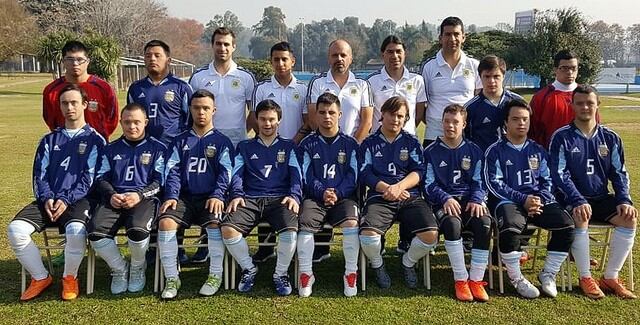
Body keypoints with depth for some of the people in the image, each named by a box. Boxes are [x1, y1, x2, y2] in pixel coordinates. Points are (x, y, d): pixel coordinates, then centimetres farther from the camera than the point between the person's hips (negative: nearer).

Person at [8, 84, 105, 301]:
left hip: (79, 200, -4)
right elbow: (39, 174, 12)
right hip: (48, 200, 4)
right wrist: (47, 198, -8)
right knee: (15, 229, -21)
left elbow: (90, 178, -2)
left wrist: (66, 200, -14)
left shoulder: (95, 140, 7)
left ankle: (70, 277, -7)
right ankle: (40, 278, -2)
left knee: (76, 230, -36)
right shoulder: (49, 140, 21)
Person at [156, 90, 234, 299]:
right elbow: (172, 171, 8)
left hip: (211, 198, -2)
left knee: (214, 223, -33)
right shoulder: (180, 141, 18)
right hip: (185, 197, 2)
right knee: (165, 222, -27)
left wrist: (217, 195, -17)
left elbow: (225, 172, 0)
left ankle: (215, 276, -16)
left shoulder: (222, 141, 12)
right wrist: (171, 196, -10)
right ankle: (172, 278, -16)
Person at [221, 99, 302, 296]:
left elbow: (296, 175, 10)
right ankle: (248, 269, -3)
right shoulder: (245, 147, 24)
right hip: (250, 199, 1)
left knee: (290, 230, -34)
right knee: (228, 229, -28)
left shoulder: (288, 147, 23)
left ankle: (281, 274, -8)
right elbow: (237, 174, 11)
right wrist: (237, 195, -8)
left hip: (280, 198, -1)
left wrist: (294, 196, -9)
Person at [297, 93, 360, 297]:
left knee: (351, 222, -31)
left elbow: (352, 176, 4)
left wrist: (337, 194, -13)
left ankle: (351, 273, -16)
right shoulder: (308, 144, 13)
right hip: (314, 198, 1)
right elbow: (307, 176, 3)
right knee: (305, 224, -29)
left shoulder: (349, 144, 13)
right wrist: (322, 193, -14)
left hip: (343, 197, 0)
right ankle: (306, 274, -16)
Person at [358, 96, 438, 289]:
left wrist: (398, 187, -13)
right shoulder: (370, 143, 16)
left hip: (410, 197, 1)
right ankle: (377, 265, 4)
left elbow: (419, 172, 5)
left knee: (431, 234, -24)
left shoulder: (411, 142, 19)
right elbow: (365, 174, 4)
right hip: (379, 197, -1)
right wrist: (387, 189, -12)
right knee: (368, 234, -31)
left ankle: (408, 263, 9)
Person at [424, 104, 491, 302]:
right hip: (443, 202, -2)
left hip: (470, 201, 2)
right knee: (452, 223, -36)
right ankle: (461, 280, -25)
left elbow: (479, 181, 11)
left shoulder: (474, 151, 15)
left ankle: (476, 280, -22)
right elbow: (429, 184, 2)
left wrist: (476, 200, -9)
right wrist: (446, 199, -16)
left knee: (484, 223, -31)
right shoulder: (431, 152, 8)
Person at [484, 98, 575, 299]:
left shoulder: (537, 151, 20)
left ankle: (548, 274, -2)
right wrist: (523, 200, -14)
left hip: (538, 201, 4)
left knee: (567, 226, -22)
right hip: (508, 201, -4)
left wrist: (539, 200, -5)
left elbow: (546, 181, 17)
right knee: (510, 229, -36)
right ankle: (516, 278, -13)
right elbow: (494, 184, -3)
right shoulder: (495, 151, 6)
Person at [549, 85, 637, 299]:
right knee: (580, 219, -35)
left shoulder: (610, 138, 9)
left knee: (630, 219, -23)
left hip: (602, 198, 4)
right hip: (572, 200, -4)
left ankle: (610, 277, -11)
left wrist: (624, 200, -8)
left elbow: (619, 173, 10)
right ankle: (585, 278, -20)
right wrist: (578, 201, -24)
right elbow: (559, 174, -11)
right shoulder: (562, 137, -3)